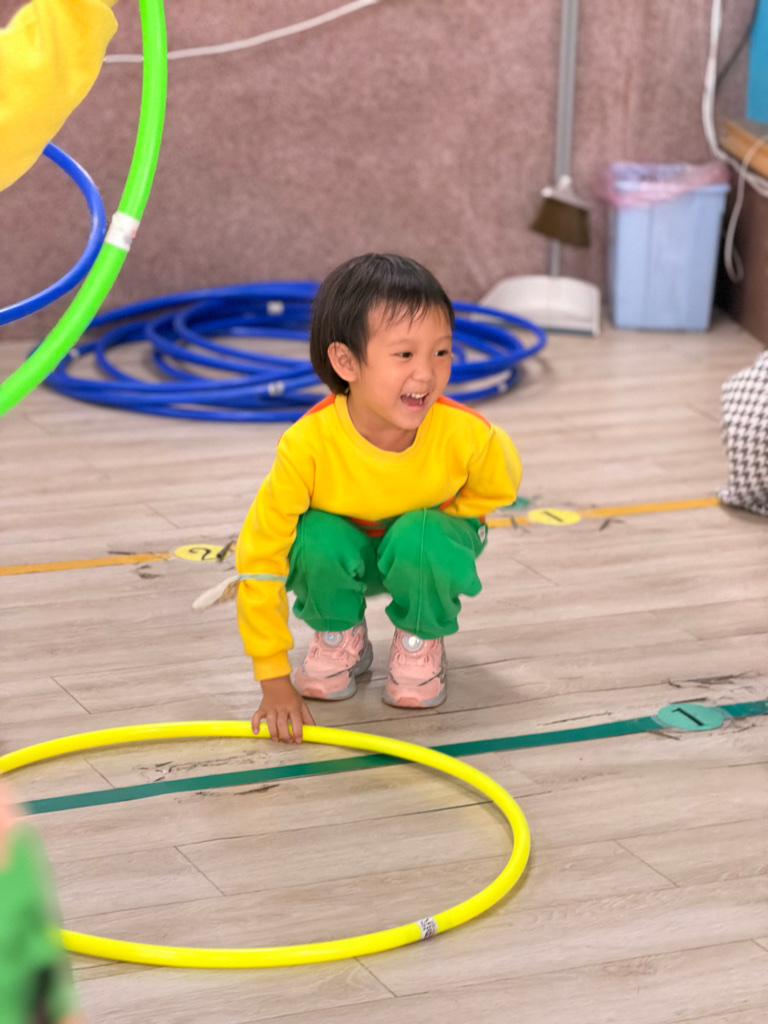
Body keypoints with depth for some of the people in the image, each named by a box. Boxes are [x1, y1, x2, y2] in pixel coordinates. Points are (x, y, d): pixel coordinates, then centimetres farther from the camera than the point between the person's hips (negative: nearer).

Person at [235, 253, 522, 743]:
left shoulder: (465, 435, -33)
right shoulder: (308, 445, -36)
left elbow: (499, 485, -5)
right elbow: (259, 560, -28)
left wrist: (433, 526, -14)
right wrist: (274, 680, -27)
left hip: (426, 541, 0)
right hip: (345, 545, 0)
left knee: (421, 538, -33)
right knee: (318, 538, -33)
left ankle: (421, 641, 0)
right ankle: (339, 638, 1)